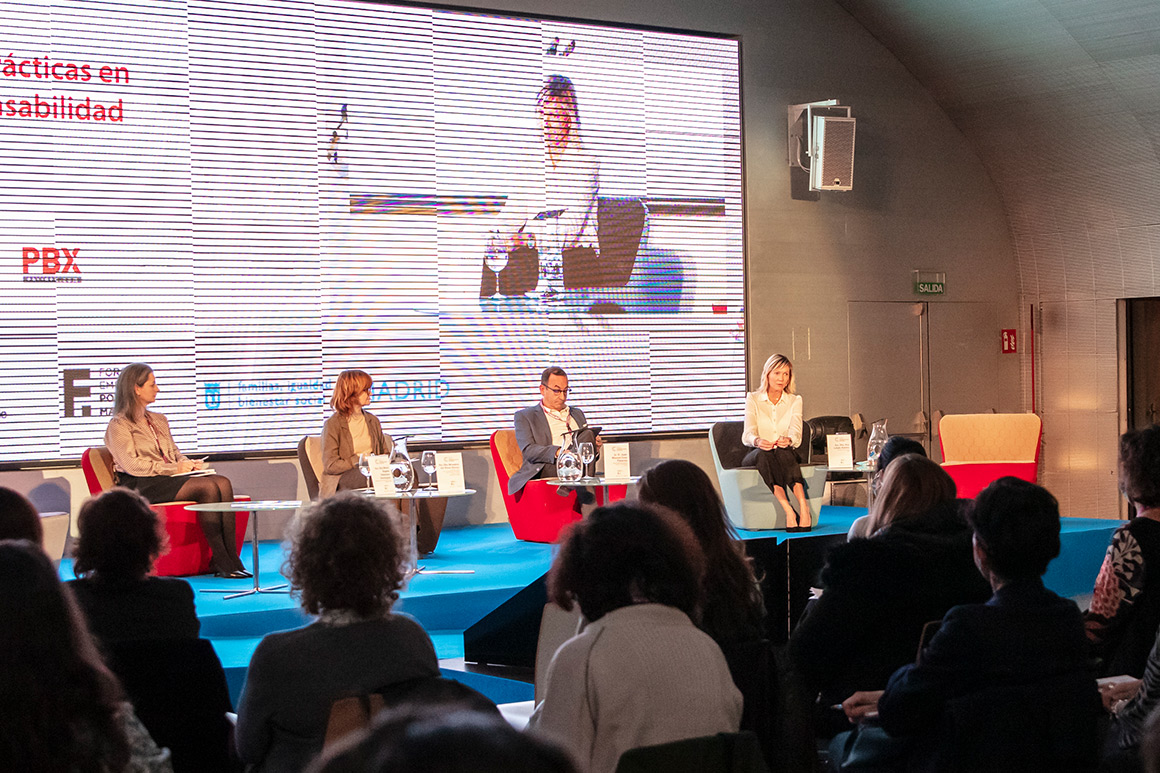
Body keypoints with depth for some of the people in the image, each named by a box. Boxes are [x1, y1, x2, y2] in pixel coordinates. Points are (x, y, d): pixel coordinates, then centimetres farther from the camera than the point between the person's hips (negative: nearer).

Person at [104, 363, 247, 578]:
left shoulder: (159, 420, 26)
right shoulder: (118, 425, 0)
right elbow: (132, 465, -11)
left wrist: (188, 463, 3)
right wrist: (174, 468, -13)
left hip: (169, 478, 7)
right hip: (142, 486, -7)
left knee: (223, 482, -22)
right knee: (208, 487, -30)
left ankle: (230, 558, -30)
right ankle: (221, 561, -30)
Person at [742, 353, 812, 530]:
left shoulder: (794, 401, 10)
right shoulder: (753, 399, 6)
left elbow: (796, 433, -7)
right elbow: (747, 434, -10)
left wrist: (788, 440, -34)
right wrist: (757, 441, -36)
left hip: (786, 456, 1)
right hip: (757, 457, -1)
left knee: (783, 451, -36)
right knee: (764, 454, -37)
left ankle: (803, 507, -54)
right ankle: (789, 510, -54)